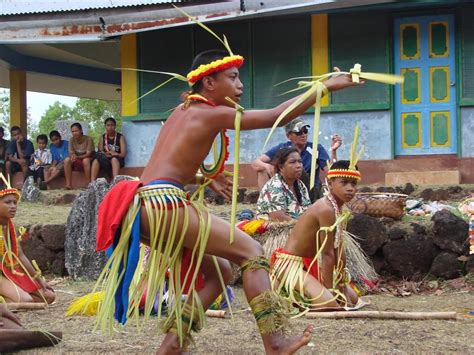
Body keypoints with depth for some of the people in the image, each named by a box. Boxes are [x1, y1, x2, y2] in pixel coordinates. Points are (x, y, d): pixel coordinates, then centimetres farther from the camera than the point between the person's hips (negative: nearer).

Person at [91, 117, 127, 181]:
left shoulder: (120, 137, -1)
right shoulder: (102, 137, 9)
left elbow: (123, 154, -7)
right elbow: (100, 152, 0)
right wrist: (106, 154, -21)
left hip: (117, 160, -3)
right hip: (105, 160, 3)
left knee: (114, 159, -37)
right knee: (96, 160, -28)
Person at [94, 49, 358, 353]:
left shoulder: (182, 112, 23)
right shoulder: (212, 114, -2)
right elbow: (276, 116, -5)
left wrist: (206, 179, 22)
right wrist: (327, 86, -1)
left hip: (145, 208, 9)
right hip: (164, 204, -9)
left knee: (218, 271, 17)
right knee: (251, 251, -4)